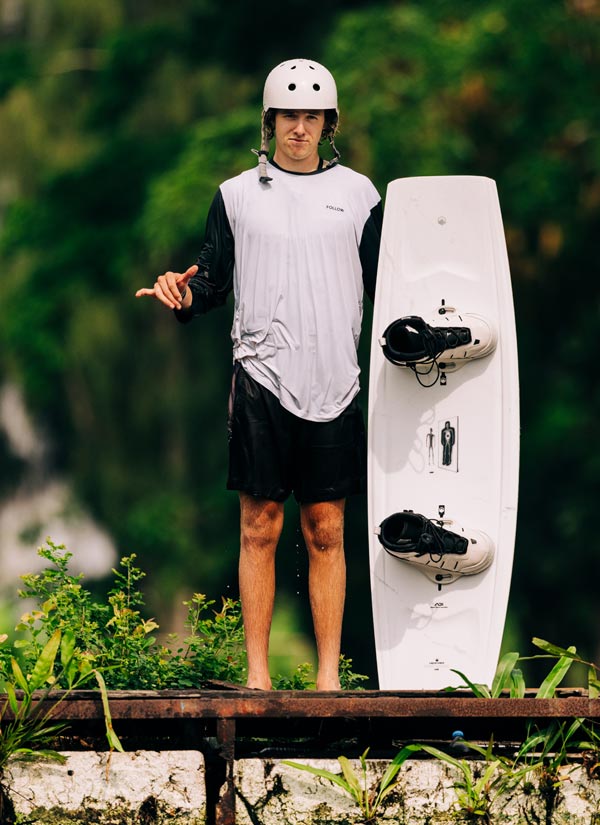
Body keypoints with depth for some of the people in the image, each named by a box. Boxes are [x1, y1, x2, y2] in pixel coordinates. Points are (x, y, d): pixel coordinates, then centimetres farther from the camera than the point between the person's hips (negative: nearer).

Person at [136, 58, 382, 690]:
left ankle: (329, 675, 5)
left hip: (333, 382, 1)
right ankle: (257, 674, 3)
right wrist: (183, 295, -11)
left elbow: (381, 283, 14)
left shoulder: (357, 193, 10)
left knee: (326, 530, 2)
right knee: (260, 526, -1)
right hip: (262, 377, -1)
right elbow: (214, 280, 9)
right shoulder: (238, 194, 8)